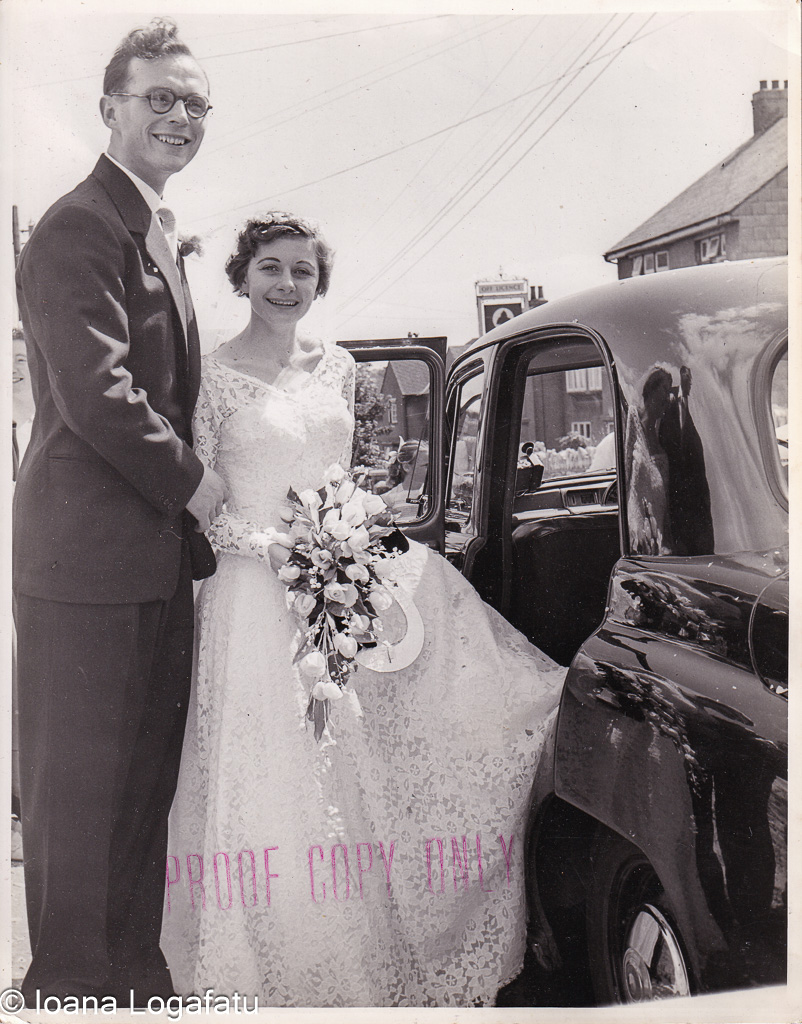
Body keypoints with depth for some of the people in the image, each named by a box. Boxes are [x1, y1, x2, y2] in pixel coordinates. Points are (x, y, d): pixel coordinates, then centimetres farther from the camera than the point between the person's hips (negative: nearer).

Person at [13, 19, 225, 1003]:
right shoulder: (79, 227, -13)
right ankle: (71, 980, 21)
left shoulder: (157, 233, 19)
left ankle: (136, 964, 33)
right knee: (80, 785, 4)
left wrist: (190, 492, 13)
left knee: (146, 779, 17)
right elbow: (95, 393, -22)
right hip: (88, 556, -9)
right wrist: (192, 482, -11)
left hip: (158, 555, 10)